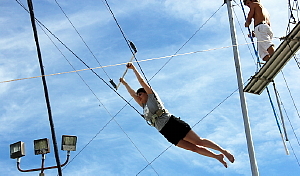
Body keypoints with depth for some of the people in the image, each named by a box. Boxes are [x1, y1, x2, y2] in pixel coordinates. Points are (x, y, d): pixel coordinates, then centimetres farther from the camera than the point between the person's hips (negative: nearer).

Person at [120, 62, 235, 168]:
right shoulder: (144, 106, 23)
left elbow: (141, 81, 6)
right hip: (167, 133, 6)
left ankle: (223, 151, -6)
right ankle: (217, 157, 9)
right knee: (193, 148, 2)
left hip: (172, 123, -6)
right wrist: (124, 83, 35)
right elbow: (132, 94, 31)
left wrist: (133, 68, 8)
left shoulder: (152, 97, 8)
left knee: (199, 142, -10)